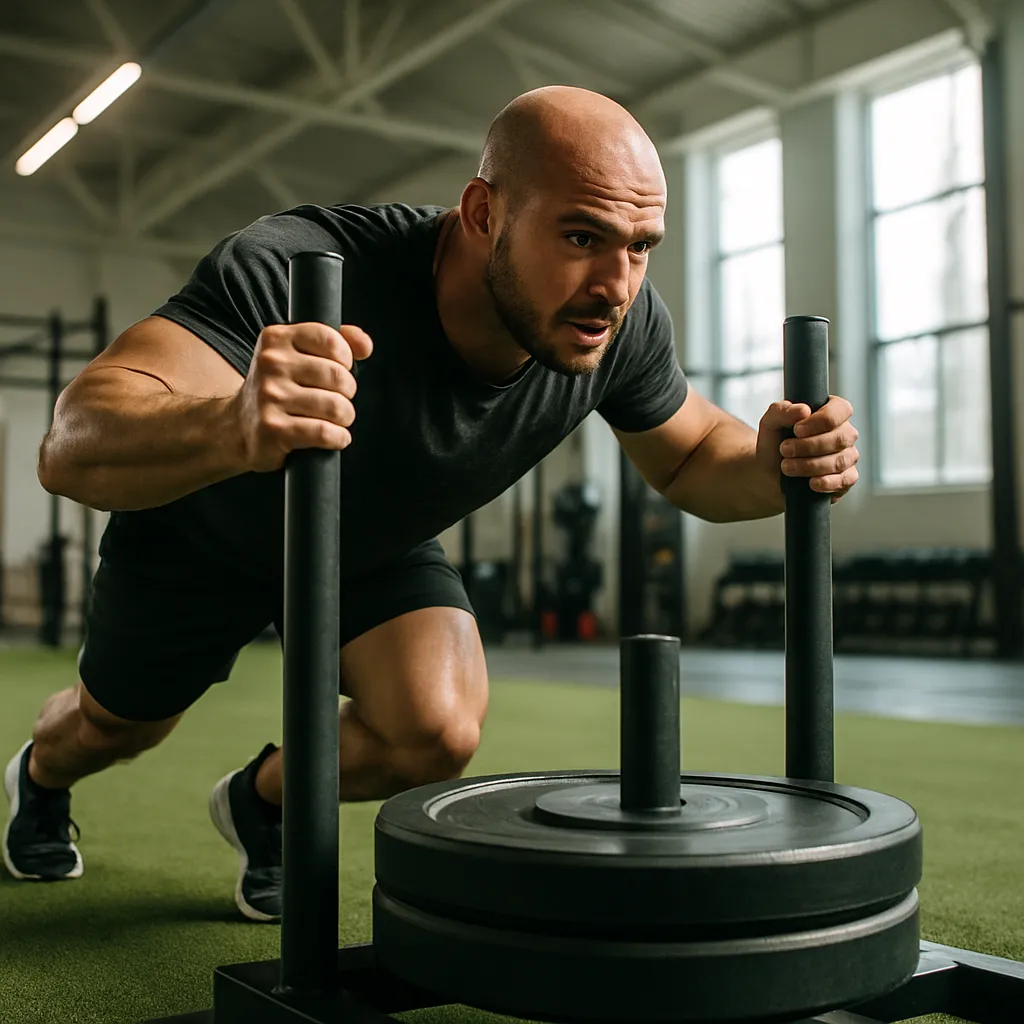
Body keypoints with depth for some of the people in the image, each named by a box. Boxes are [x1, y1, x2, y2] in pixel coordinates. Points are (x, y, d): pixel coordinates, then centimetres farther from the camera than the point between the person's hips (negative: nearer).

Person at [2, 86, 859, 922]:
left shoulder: (622, 323, -28)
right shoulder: (297, 270, -43)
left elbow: (691, 458, -9)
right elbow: (73, 447, -50)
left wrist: (772, 467, -32)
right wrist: (233, 432, -72)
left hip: (379, 544, 3)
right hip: (202, 531, -2)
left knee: (437, 736, -21)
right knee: (115, 727, 19)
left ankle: (263, 803, 16)